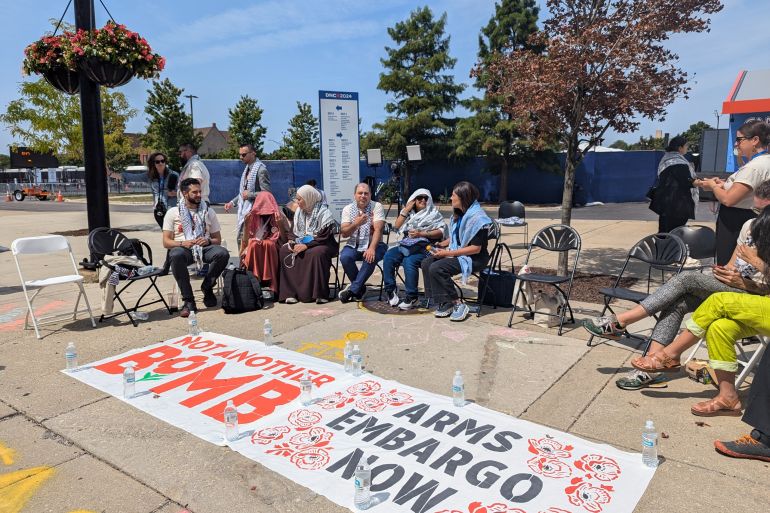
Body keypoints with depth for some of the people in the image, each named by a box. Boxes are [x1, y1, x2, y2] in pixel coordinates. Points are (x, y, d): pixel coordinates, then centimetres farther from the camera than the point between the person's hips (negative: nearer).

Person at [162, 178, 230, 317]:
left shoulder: (208, 212, 15)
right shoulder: (173, 212, 9)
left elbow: (218, 240, 15)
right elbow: (166, 242, 3)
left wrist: (208, 241, -9)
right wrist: (183, 243, -17)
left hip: (204, 248, 2)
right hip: (183, 248, -2)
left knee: (223, 253, -31)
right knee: (176, 255, -39)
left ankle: (207, 287, -6)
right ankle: (188, 301, -30)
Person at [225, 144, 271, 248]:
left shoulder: (261, 169, -13)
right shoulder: (247, 168, 14)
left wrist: (249, 195, -16)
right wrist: (232, 203, 15)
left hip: (254, 212, -9)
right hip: (243, 211, 9)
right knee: (240, 238, 13)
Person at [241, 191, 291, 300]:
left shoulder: (279, 217, 4)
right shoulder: (251, 217, 9)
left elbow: (285, 240, -3)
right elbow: (246, 240, 11)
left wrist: (280, 224, -15)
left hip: (273, 249, -1)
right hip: (254, 249, 1)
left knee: (268, 244, -34)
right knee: (254, 245, -32)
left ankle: (269, 284, -38)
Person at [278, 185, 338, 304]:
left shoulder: (324, 213, -9)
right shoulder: (299, 212, 11)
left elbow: (323, 237, -16)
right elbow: (295, 233, 16)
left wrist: (306, 245, -24)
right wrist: (293, 242, -6)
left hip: (323, 245, -6)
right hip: (302, 244, 6)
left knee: (316, 253, -39)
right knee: (283, 251, -18)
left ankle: (320, 294, -31)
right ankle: (290, 292, -21)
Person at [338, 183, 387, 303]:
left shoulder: (377, 206, -6)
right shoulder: (348, 209, 2)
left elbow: (378, 230, -17)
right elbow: (344, 233, -5)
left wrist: (371, 248, -32)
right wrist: (356, 224, -25)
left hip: (374, 244, -2)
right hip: (354, 245, 3)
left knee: (370, 258, -34)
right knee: (344, 257, -27)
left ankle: (352, 289, -19)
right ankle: (360, 288, -6)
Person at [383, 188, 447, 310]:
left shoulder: (434, 214, 8)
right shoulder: (410, 213, 22)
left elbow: (441, 232, -4)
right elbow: (397, 226, 11)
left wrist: (422, 234, -15)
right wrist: (406, 209, 4)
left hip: (424, 246, -5)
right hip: (406, 245, 5)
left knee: (409, 261, -35)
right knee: (388, 257, -22)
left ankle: (411, 297, -27)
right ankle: (390, 290, -14)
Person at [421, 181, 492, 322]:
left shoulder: (477, 217, -18)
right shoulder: (460, 215, 11)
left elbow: (476, 248, -22)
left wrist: (448, 253, -22)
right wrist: (441, 244, 5)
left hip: (475, 258, -9)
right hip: (458, 252, 9)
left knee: (436, 268, -25)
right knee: (426, 263, -6)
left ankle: (457, 304, -12)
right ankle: (443, 303, -4)